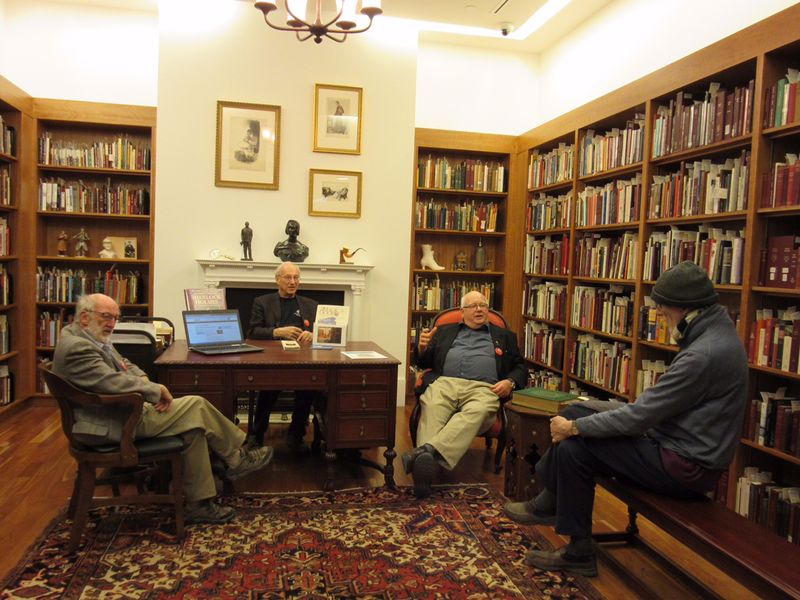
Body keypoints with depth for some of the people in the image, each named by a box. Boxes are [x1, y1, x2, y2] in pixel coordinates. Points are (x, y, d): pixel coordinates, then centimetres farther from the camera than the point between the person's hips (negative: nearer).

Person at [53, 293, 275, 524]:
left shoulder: (91, 338, 12)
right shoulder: (76, 347, -20)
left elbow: (126, 366, 19)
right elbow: (113, 382, -29)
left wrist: (144, 381, -2)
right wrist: (156, 389, -18)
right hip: (117, 425, -10)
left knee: (194, 426, 2)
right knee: (196, 406, -11)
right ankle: (237, 459, 5)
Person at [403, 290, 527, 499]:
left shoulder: (505, 336, 29)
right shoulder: (445, 332, 30)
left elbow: (520, 368, 23)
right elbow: (424, 362, 25)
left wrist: (510, 382, 0)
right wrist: (422, 348, 1)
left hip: (483, 388, -1)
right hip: (445, 382, 1)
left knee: (475, 412, -38)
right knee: (431, 409, -35)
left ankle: (428, 451, -55)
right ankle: (426, 466, -51)